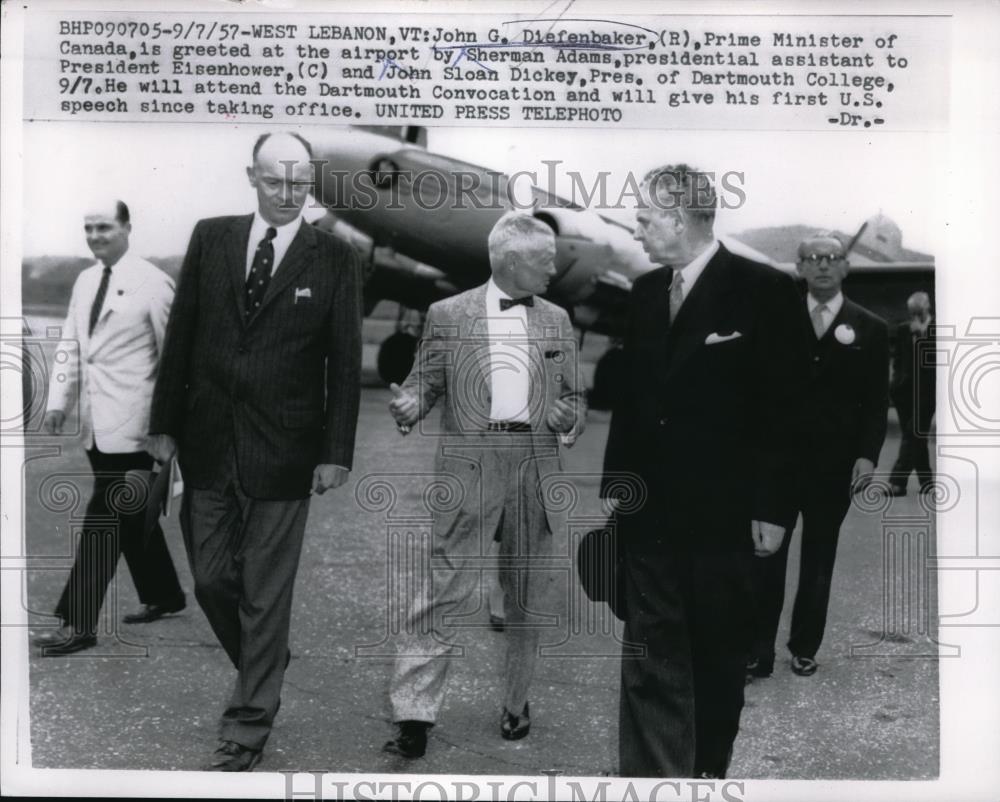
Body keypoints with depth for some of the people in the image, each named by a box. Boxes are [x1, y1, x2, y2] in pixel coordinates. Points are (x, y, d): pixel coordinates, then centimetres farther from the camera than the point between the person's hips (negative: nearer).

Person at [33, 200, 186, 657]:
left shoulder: (152, 282, -9)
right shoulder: (85, 281, 12)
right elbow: (70, 345, 13)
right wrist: (58, 402, 2)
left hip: (130, 423, -7)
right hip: (95, 422, 8)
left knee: (104, 519, -6)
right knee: (129, 515, 17)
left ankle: (79, 624, 0)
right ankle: (163, 597, 32)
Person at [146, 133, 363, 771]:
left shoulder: (334, 258, -3)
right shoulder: (210, 238, 5)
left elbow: (346, 361, -4)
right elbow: (181, 336, 7)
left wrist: (337, 452, -7)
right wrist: (164, 424, 5)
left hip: (282, 450, -3)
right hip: (207, 443, 3)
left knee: (266, 594, 4)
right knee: (211, 580, 11)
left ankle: (248, 727, 19)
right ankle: (264, 666, 38)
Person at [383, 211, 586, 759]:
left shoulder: (556, 320, 13)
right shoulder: (448, 314, 4)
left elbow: (572, 395, 17)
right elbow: (424, 383, 6)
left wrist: (570, 418, -5)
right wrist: (408, 406, -16)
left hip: (535, 466, 3)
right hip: (468, 463, -3)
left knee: (527, 593, 10)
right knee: (446, 587, -6)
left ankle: (516, 703, 27)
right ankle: (414, 714, 0)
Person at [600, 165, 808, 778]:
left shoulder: (765, 291, -8)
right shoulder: (645, 293, 8)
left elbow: (787, 409, -9)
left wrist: (774, 509, -11)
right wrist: (614, 485, 10)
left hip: (723, 514, -4)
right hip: (649, 513, 4)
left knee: (720, 654, 13)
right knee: (649, 662, 3)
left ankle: (709, 768, 32)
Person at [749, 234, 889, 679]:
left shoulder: (870, 329, 4)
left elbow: (877, 401, 3)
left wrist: (868, 454, -7)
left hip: (834, 465, 1)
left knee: (818, 561, 10)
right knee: (766, 556, 0)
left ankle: (804, 649, 23)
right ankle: (758, 652, 8)